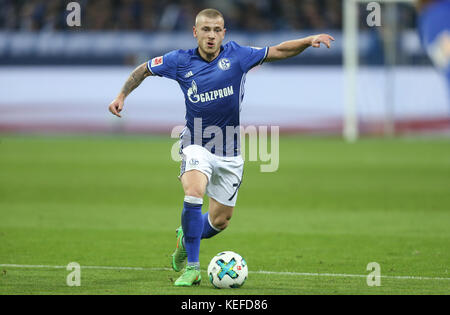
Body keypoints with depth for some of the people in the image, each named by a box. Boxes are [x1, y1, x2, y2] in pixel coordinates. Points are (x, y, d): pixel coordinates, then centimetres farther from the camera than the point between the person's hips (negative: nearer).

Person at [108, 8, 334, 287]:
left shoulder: (236, 55, -4)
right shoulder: (181, 62, -5)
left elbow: (278, 51, 3)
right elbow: (144, 70, 11)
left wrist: (309, 41, -10)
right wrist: (122, 95, 3)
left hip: (230, 153, 2)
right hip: (197, 146, -2)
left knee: (220, 220, 7)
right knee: (194, 193, -30)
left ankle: (186, 238, 40)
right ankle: (192, 267, -22)